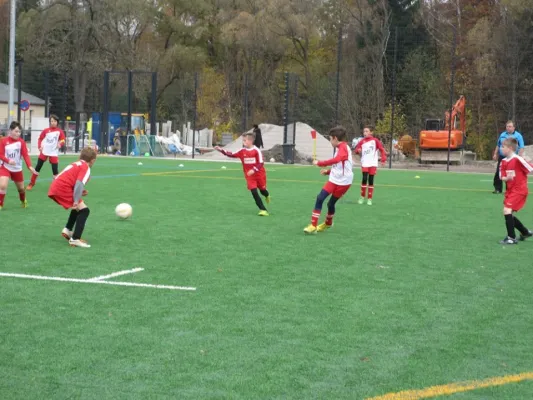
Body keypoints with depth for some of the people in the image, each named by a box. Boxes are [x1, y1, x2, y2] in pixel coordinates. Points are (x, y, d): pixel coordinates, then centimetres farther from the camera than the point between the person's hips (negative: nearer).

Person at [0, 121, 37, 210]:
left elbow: (26, 155, -14)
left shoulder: (21, 142, -9)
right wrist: (8, 160, -31)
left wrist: (30, 166, -28)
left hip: (17, 169, 2)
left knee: (21, 188, 15)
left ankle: (23, 201, 45)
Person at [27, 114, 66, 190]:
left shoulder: (60, 131, -2)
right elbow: (40, 139, 7)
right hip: (44, 152, 1)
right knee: (38, 167, 7)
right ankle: (31, 183, 19)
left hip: (54, 153, -1)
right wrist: (39, 146, -8)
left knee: (55, 170, -5)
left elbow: (63, 140, -3)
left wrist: (60, 144, -24)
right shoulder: (45, 130, 1)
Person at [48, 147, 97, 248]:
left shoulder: (76, 164, 25)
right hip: (63, 189, -9)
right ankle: (75, 239, -15)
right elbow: (79, 184, -17)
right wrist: (76, 201, -20)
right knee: (84, 210, -7)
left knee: (78, 208, 27)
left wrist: (79, 192, 16)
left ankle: (67, 230, 29)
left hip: (54, 188, 9)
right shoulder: (86, 167, -2)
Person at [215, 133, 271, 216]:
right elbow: (232, 155, -2)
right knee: (254, 192, -12)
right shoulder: (242, 151, 0)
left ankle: (267, 196, 54)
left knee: (262, 189, 14)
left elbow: (261, 163, -15)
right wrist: (221, 150, -12)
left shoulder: (256, 151, -13)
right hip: (249, 175, 2)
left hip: (259, 174, -2)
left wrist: (254, 170, -28)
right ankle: (263, 210, -10)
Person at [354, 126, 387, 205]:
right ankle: (362, 197, 4)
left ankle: (370, 199, 10)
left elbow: (382, 149, 0)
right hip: (365, 163, 1)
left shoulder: (375, 140, -3)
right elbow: (357, 149, 7)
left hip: (373, 164, 0)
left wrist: (383, 159, -7)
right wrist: (358, 150, -17)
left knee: (371, 181, 3)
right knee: (364, 179, -11)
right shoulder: (362, 141, 3)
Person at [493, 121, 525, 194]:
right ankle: (497, 189, 11)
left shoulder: (518, 135, -1)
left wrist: (519, 156, -15)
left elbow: (521, 148, -5)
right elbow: (498, 145, 21)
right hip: (502, 157, 4)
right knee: (498, 173, 2)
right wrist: (495, 154, 14)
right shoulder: (502, 135, 12)